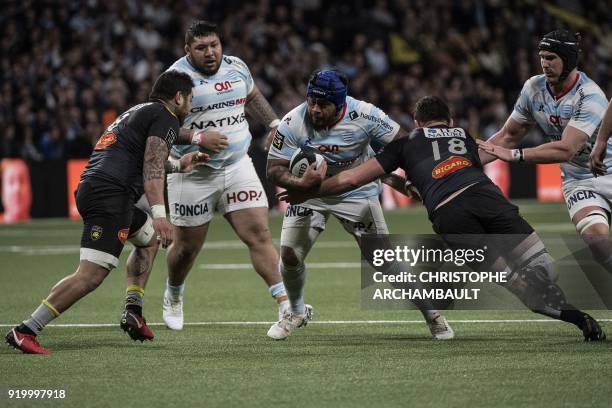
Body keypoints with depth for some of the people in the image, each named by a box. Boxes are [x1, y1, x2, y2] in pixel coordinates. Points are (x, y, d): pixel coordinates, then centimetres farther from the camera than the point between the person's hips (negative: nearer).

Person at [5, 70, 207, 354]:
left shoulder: (137, 112, 30)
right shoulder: (166, 117, 1)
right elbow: (152, 166, -13)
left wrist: (178, 166, 48)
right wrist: (159, 213, -21)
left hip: (89, 190, 10)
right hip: (110, 195, -10)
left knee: (150, 239, 31)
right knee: (91, 275, -16)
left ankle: (133, 312, 21)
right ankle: (25, 331, -22)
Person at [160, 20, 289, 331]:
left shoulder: (237, 68, 5)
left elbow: (253, 98, 25)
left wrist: (275, 124, 12)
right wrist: (198, 137, -31)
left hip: (237, 166, 3)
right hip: (192, 174, -3)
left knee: (259, 234, -10)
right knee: (187, 247, 8)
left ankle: (285, 305, -15)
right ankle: (173, 297, 37)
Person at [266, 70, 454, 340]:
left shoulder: (364, 116, -27)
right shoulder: (293, 123, -24)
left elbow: (402, 144, -15)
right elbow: (275, 170, -19)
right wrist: (301, 183, -38)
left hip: (357, 193, -1)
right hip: (309, 190, 1)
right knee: (289, 256, -8)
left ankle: (431, 313, 15)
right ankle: (297, 312, 22)